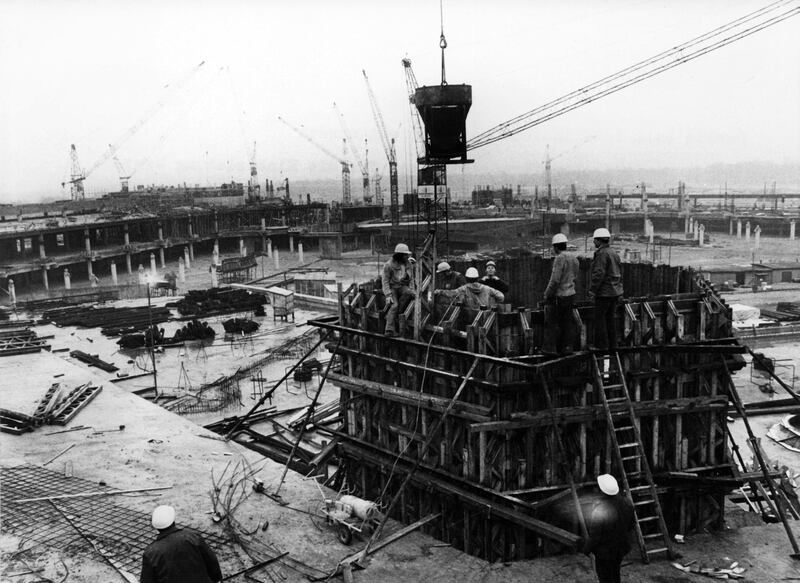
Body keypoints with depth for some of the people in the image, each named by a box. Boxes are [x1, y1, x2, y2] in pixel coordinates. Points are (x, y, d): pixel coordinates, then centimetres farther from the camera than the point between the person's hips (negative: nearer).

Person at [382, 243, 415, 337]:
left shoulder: (408, 264, 7)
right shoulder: (389, 265, -10)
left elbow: (410, 279, 18)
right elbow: (385, 281, -11)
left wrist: (410, 289, 2)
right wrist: (388, 295, -20)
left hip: (402, 287, 4)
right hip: (392, 287, -4)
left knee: (408, 293, -31)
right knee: (394, 305, -27)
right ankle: (389, 330, -29)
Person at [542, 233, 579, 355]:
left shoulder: (559, 259, -17)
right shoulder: (574, 258, 10)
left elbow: (555, 280, -20)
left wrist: (547, 295, -13)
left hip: (558, 295, -8)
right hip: (571, 293, 8)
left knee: (551, 322, -1)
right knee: (567, 321, 12)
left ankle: (550, 347, 0)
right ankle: (567, 347, 15)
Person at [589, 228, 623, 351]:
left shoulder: (602, 254, -16)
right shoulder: (614, 253, 13)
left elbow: (599, 274, -22)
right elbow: (620, 272, 18)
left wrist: (592, 290, -17)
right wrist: (619, 288, 23)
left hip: (604, 292, -9)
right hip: (615, 291, 9)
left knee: (600, 317, -2)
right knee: (611, 317, 12)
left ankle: (602, 345, 0)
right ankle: (612, 344, 16)